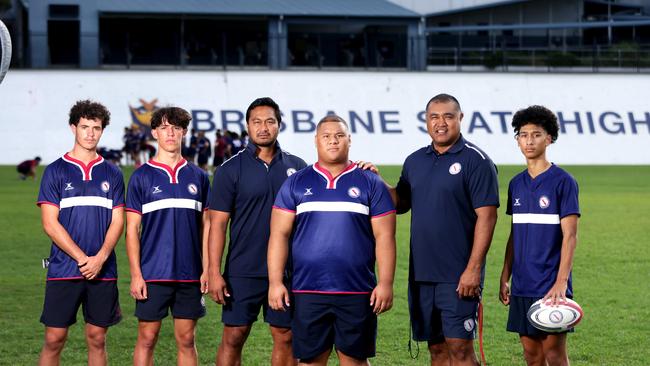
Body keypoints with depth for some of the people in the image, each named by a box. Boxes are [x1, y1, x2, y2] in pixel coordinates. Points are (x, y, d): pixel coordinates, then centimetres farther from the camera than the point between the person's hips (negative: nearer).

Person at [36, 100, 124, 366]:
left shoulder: (112, 174, 9)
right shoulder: (56, 171, 2)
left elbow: (117, 221, 5)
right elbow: (50, 224, -4)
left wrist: (100, 258, -11)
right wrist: (82, 258, -12)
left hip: (103, 271, 2)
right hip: (63, 270, -2)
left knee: (97, 339, 6)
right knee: (54, 339, -3)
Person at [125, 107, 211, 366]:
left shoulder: (198, 177, 8)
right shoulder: (142, 176, 1)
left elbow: (205, 225, 10)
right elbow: (132, 229, -1)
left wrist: (207, 269, 2)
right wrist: (136, 274, -7)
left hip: (190, 274, 2)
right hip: (153, 274, -2)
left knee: (186, 340, 6)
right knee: (147, 339, 1)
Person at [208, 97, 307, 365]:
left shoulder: (297, 167, 6)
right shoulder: (231, 169, -2)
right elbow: (218, 223, -4)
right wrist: (214, 272, -11)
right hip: (243, 271, -2)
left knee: (285, 338, 6)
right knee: (233, 338, 0)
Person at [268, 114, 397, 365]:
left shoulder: (370, 183, 6)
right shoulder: (296, 184, 8)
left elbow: (384, 236, 3)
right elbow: (279, 234, 5)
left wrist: (385, 283, -5)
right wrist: (275, 282, -4)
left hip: (357, 292, -1)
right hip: (307, 292, 1)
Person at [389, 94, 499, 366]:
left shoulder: (475, 160, -7)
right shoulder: (414, 161, 13)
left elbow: (486, 216, -12)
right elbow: (401, 203, 19)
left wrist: (473, 269, -18)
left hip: (458, 275, -6)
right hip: (421, 273, 6)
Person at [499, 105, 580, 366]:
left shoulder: (562, 181, -7)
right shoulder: (516, 184, 11)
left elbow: (570, 236, -11)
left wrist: (561, 283, -18)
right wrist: (505, 278, 13)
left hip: (550, 287, -6)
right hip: (522, 286, 6)